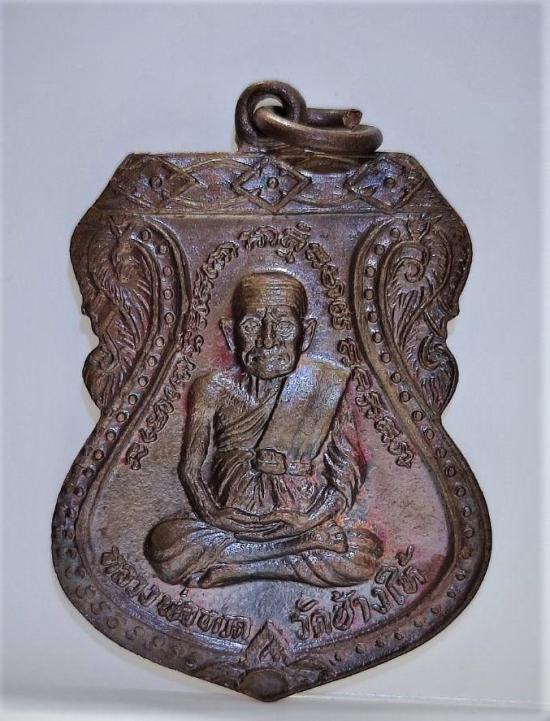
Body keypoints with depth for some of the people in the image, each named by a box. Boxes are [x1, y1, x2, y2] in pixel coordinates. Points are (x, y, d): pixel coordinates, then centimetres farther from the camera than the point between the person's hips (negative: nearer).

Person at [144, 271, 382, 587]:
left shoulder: (330, 387, -4)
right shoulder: (215, 389, -1)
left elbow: (346, 478, -2)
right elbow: (192, 469, 3)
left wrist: (310, 519, -17)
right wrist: (213, 514, -14)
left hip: (304, 519, 0)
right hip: (230, 520, 0)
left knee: (360, 556, -27)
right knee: (164, 547, -26)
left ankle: (232, 565, -13)